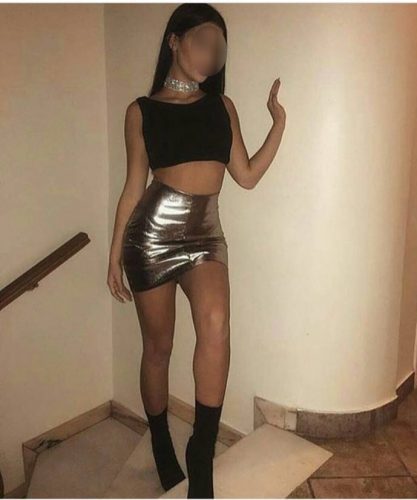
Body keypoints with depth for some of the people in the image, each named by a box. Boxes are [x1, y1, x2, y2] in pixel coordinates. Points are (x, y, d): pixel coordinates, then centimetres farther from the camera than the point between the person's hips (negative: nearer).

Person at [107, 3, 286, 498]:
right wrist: (115, 256, 4)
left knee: (215, 324, -26)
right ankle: (162, 449, 29)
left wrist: (278, 121, 2)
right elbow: (134, 186, 5)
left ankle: (201, 455, -11)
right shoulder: (142, 110, 4)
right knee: (157, 345, 6)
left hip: (205, 233, 2)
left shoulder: (223, 106, 12)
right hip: (152, 232, -1)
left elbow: (247, 175, 9)